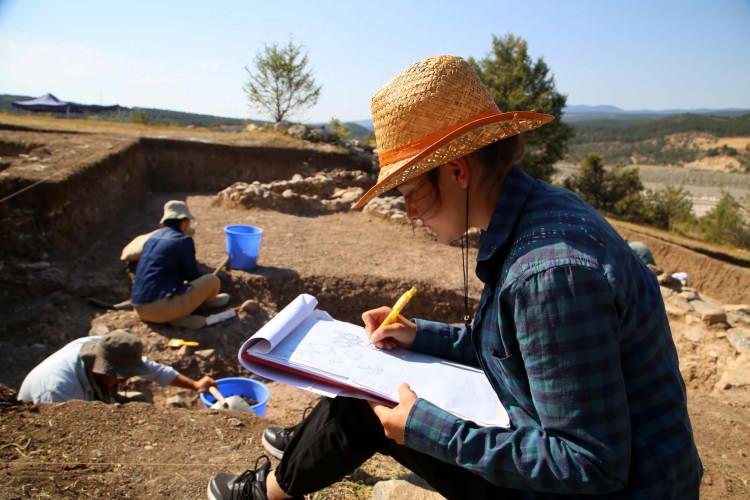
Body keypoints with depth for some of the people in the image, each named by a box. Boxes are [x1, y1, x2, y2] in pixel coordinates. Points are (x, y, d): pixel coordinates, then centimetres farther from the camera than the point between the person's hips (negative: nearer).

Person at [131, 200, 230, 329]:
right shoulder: (184, 240, -9)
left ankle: (178, 316, 11)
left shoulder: (153, 238, 15)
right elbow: (192, 277, -1)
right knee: (212, 281, 1)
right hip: (162, 306, -9)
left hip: (141, 308, 9)